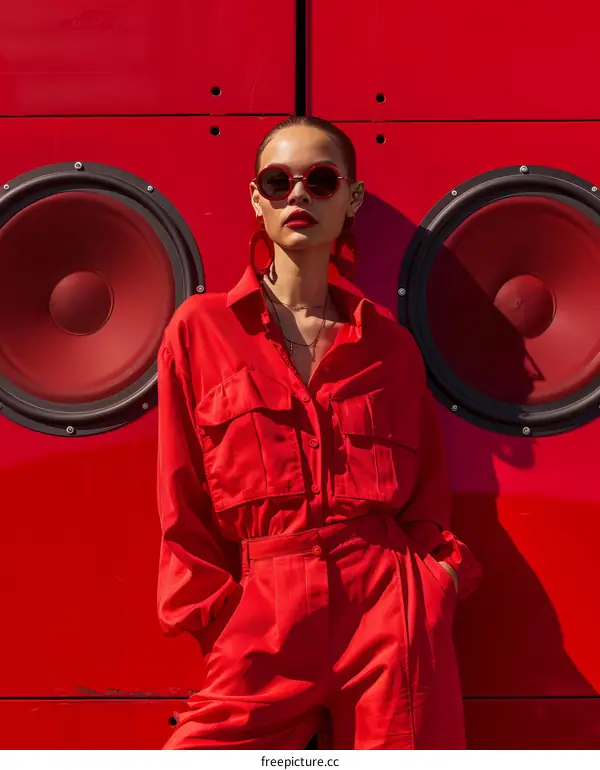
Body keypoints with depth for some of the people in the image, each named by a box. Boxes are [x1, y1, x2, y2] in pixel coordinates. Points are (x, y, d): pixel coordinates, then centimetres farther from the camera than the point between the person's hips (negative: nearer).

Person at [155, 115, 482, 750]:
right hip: (261, 624, -1)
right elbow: (181, 505, 5)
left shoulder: (389, 344, 11)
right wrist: (220, 619, -2)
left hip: (393, 619, 1)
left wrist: (436, 581, -1)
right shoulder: (200, 328, 6)